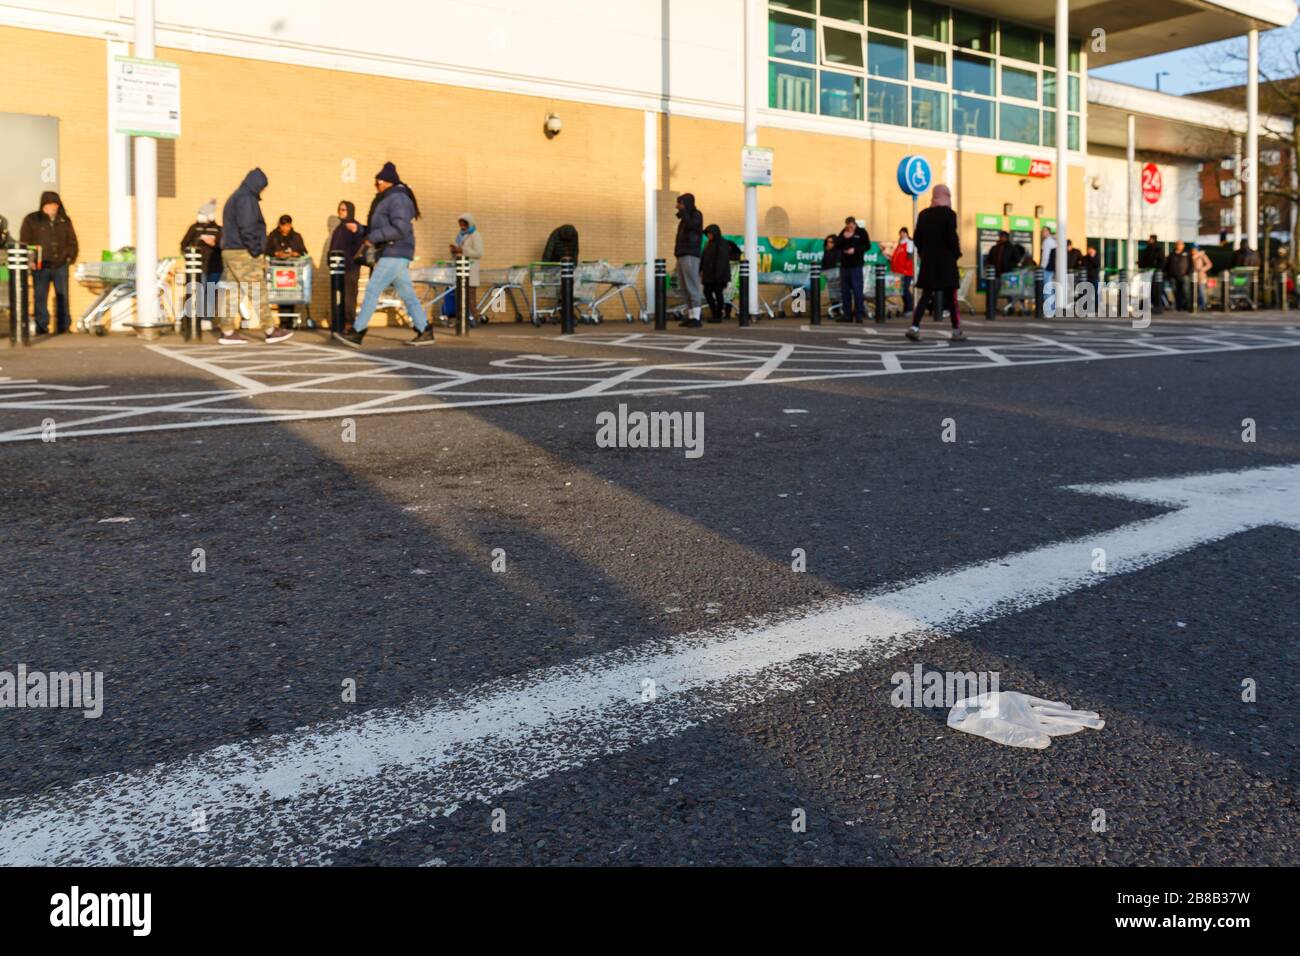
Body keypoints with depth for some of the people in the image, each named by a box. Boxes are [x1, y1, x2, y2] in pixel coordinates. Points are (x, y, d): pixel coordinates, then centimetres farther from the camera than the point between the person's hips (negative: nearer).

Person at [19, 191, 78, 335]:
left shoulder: (65, 221, 12)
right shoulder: (31, 220, 3)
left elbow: (72, 241, 18)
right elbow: (24, 241, 2)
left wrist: (70, 256, 4)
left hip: (61, 266, 2)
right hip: (40, 267, -2)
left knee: (63, 297, 5)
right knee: (40, 298, 0)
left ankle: (63, 326, 13)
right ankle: (41, 328, 6)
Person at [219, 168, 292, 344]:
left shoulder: (234, 198, 21)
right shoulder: (247, 198, -10)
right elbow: (247, 228, -20)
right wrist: (256, 252, -17)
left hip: (229, 251, 10)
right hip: (243, 253, -10)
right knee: (259, 292, -6)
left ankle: (228, 333, 5)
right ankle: (271, 331, -3)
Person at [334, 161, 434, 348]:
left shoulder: (397, 199, -12)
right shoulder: (387, 199, 19)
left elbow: (400, 229, -21)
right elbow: (382, 227, 24)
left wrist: (372, 237, -18)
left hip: (395, 254, -10)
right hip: (393, 254, 10)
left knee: (372, 291, -10)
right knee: (407, 295, 9)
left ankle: (355, 333, -9)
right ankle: (425, 333, 11)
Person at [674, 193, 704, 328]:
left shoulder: (696, 215, 0)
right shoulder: (685, 218, 24)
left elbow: (690, 225, -20)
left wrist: (683, 211, -10)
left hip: (690, 255, -9)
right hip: (681, 255, 9)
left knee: (692, 286, -14)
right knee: (684, 288, 4)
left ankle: (696, 318, -19)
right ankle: (690, 316, 4)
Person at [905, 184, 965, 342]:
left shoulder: (923, 214, 7)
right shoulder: (949, 214, -8)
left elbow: (917, 238, 8)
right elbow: (952, 238, -15)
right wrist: (957, 254, -1)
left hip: (928, 261, 4)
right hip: (946, 261, -4)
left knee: (926, 294, 6)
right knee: (950, 295, 4)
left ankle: (914, 327, -10)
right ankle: (957, 331, 9)